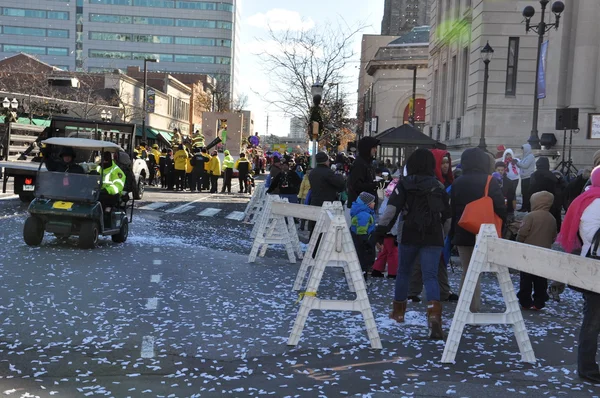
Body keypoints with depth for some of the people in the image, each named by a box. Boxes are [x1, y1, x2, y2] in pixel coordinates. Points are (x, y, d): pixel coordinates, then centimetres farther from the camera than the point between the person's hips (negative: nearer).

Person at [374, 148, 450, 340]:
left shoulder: (404, 184, -2)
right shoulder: (438, 186, 6)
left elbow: (392, 208, -10)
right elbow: (446, 213, 14)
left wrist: (381, 230, -7)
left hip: (410, 235, -1)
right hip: (433, 237, 1)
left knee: (403, 271, 17)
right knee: (430, 275, -5)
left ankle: (398, 311, 29)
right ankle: (434, 314, -26)